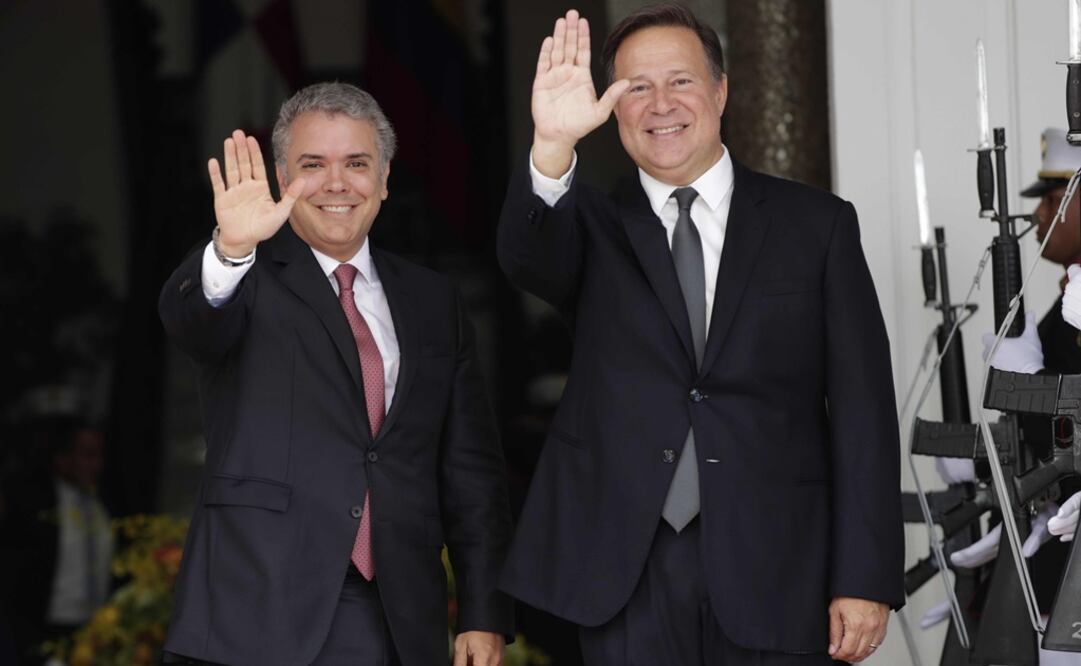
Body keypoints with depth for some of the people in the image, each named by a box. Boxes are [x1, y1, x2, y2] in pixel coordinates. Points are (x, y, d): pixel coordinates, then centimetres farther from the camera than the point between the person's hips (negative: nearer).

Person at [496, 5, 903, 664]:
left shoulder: (817, 224, 6)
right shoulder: (597, 228, 10)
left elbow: (863, 411, 2)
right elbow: (528, 257, -15)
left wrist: (866, 579, -4)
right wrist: (553, 146, -34)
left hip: (773, 571, -1)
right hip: (628, 578, 1)